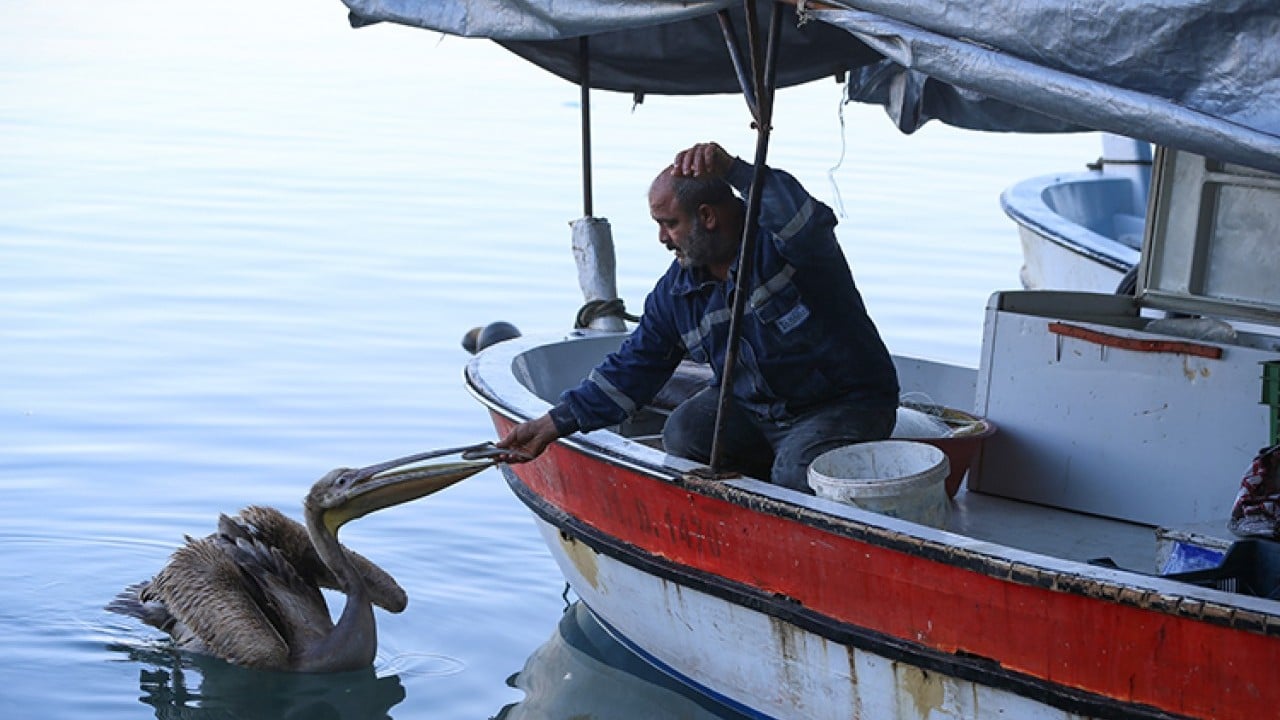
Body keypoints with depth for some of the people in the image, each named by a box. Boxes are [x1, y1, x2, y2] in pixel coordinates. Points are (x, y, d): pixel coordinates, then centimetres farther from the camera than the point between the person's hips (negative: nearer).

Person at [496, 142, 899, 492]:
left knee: (797, 471, -32)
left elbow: (806, 223, -45)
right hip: (752, 407, 6)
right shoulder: (676, 291, 0)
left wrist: (733, 169, -54)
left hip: (846, 405, -6)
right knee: (684, 435, -18)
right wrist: (555, 424, -3)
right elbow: (633, 368, 4)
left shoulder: (779, 243, -19)